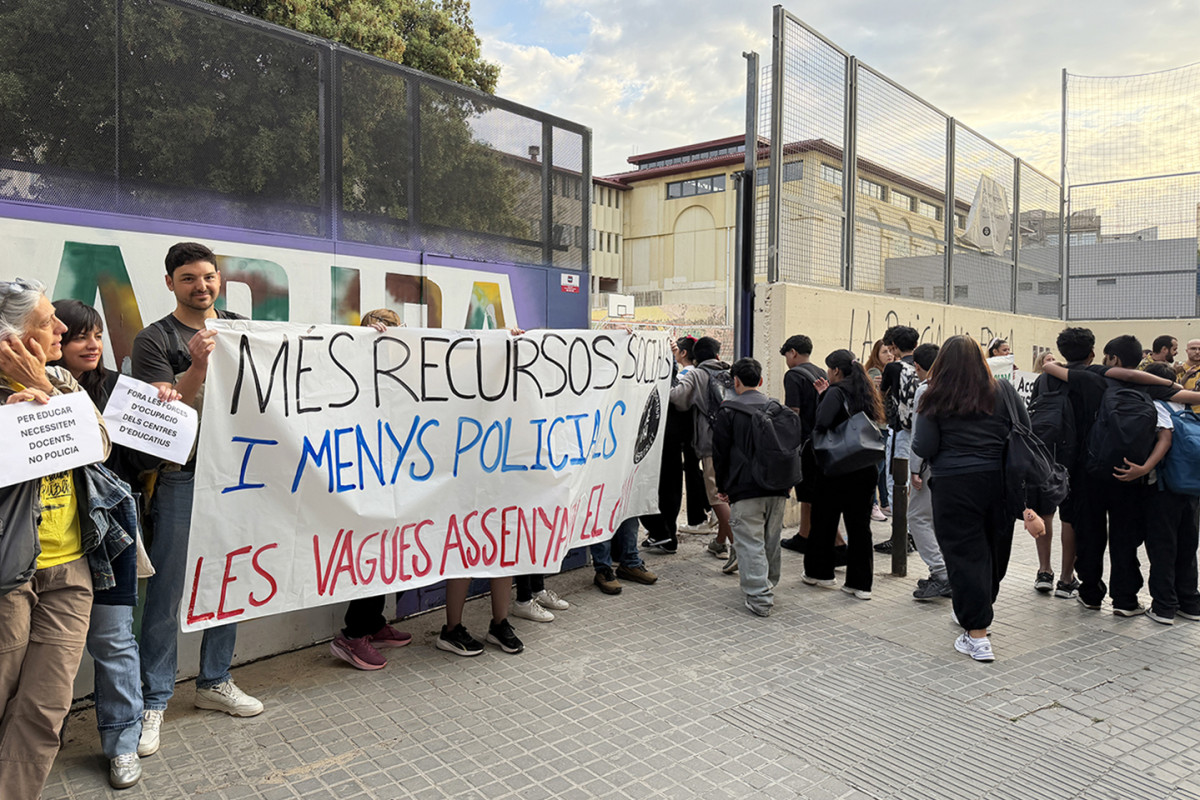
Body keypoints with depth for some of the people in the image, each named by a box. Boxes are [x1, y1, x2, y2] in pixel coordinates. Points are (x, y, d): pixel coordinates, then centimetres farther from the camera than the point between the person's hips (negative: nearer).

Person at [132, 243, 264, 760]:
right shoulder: (155, 340, -2)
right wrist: (198, 365, -26)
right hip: (182, 478, -4)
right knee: (168, 591, 0)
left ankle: (214, 682, 28)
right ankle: (153, 701, 13)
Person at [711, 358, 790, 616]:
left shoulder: (729, 411, -5)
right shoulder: (779, 409, 10)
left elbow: (720, 453, -2)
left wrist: (722, 486, 10)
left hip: (745, 490, -5)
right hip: (777, 489, 6)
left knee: (750, 544, -2)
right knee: (771, 542, 18)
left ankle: (759, 598, -5)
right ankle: (768, 586, 31)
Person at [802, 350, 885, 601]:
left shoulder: (837, 392, -12)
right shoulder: (866, 392, 11)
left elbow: (823, 423, -26)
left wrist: (816, 439, -4)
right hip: (866, 468, 6)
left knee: (824, 519, 10)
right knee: (859, 523, 9)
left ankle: (820, 572, 23)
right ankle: (861, 582, 11)